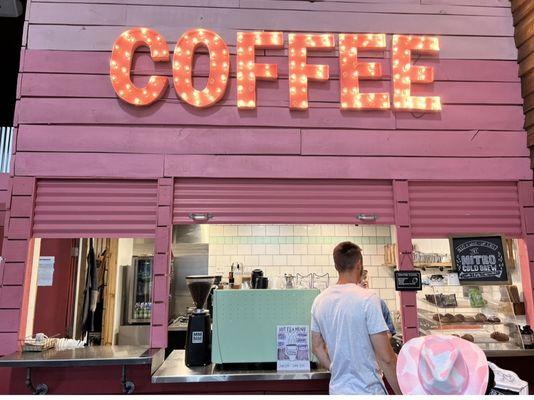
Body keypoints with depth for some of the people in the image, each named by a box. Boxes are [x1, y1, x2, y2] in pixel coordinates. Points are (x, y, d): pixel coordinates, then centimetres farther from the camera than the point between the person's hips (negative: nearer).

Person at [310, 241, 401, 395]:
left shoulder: (319, 301, -1)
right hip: (367, 390, -5)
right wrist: (401, 392, -7)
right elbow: (386, 357, -18)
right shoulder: (367, 299, -19)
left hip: (337, 389, 6)